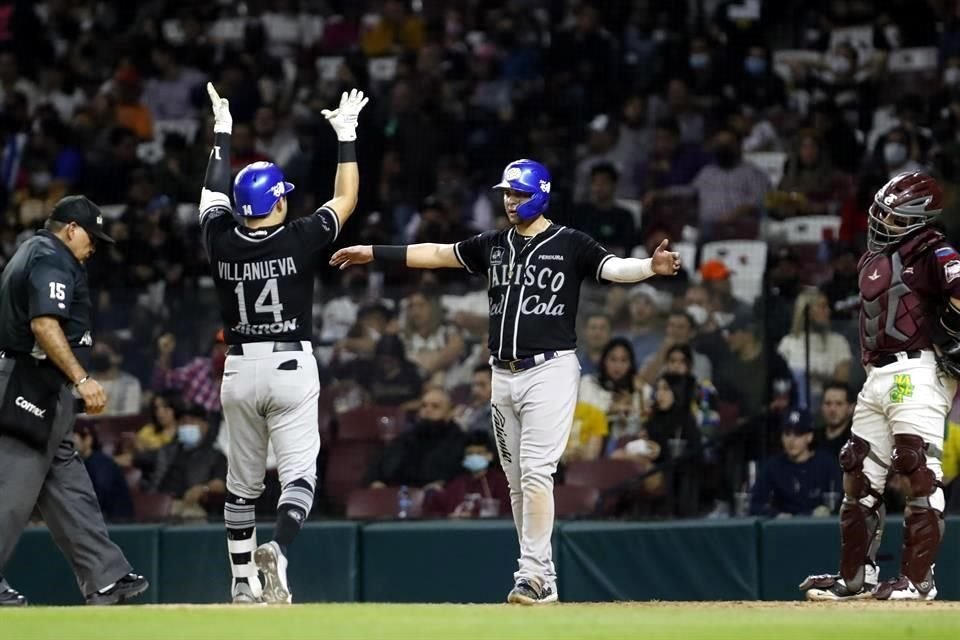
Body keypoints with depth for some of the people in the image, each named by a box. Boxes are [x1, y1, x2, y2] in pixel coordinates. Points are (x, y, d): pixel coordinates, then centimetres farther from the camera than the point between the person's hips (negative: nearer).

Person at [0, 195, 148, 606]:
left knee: (69, 490, 9)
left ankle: (105, 579, 9)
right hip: (35, 387, -11)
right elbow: (44, 325, -22)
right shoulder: (52, 260, -9)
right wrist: (81, 378, -25)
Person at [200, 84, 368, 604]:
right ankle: (277, 550, -31)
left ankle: (243, 581, 16)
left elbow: (213, 193, 19)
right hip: (291, 367, -3)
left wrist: (222, 133, 31)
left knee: (242, 482, 13)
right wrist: (346, 136, 14)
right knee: (298, 473, -4)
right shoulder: (298, 240, -9)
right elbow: (345, 198, 5)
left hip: (238, 370, 3)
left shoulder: (222, 242, -1)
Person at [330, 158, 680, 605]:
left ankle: (534, 573, -16)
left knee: (535, 471, -16)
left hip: (550, 370, -6)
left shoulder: (570, 245, -4)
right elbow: (437, 254, 20)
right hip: (503, 375, 6)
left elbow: (614, 268, -17)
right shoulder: (493, 245, 13)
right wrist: (374, 253, 22)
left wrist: (651, 267, -37)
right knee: (517, 481, 6)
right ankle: (542, 580, 11)